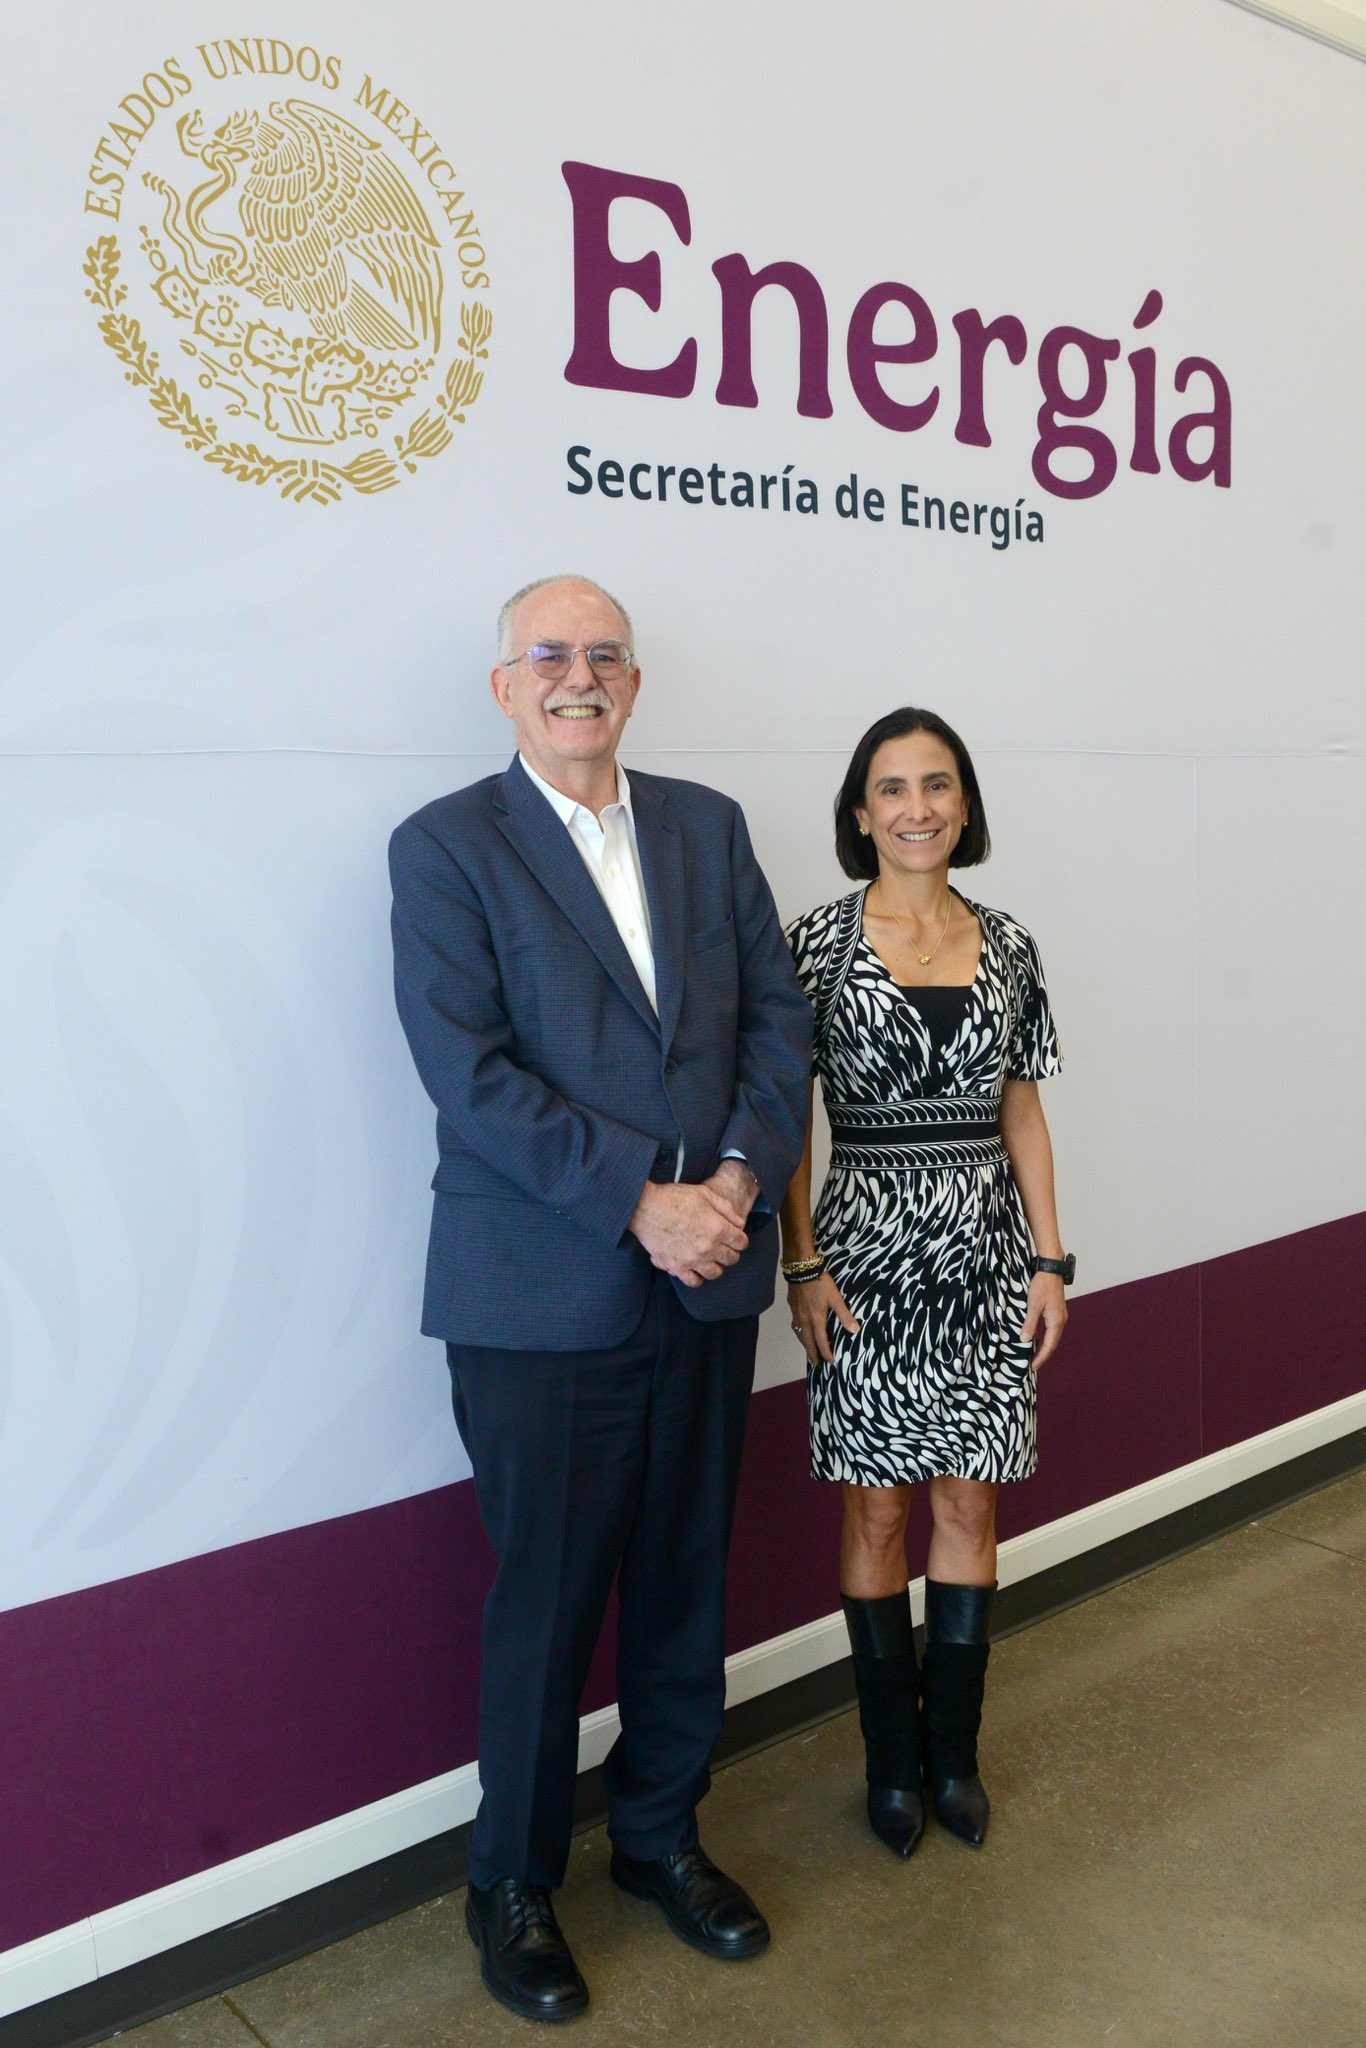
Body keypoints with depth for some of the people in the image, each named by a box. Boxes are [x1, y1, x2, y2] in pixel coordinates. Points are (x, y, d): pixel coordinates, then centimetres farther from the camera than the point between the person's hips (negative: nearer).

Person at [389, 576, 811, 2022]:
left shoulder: (707, 825, 10)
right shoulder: (444, 846, -5)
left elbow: (778, 1017, 6)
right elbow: (468, 1071, -14)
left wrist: (742, 1176, -10)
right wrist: (639, 1201, -19)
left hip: (708, 1279, 5)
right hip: (542, 1296, -4)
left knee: (685, 1578, 17)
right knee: (546, 1603, 9)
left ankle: (660, 1835, 39)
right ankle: (513, 1888, 31)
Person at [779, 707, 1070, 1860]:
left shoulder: (1007, 946, 5)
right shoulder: (820, 942, -6)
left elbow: (1023, 1114, 8)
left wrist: (1049, 1258, 5)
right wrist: (801, 1264, -10)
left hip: (984, 1250, 3)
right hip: (867, 1246, -3)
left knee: (971, 1504, 10)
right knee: (878, 1509, 8)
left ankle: (955, 1753, 28)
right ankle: (894, 1759, 26)